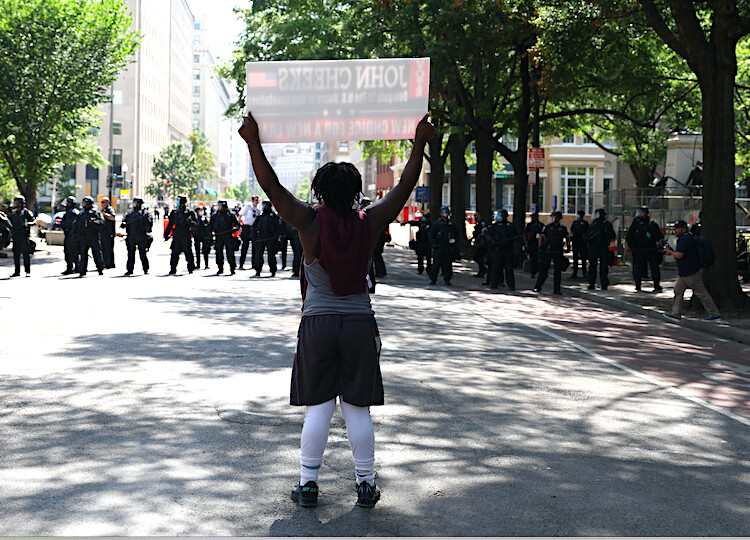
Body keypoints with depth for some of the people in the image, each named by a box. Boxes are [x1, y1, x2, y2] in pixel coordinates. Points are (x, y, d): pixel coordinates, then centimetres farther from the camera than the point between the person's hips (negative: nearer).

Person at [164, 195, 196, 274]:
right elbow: (170, 224, 18)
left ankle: (190, 268, 9)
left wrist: (190, 222, -23)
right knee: (174, 253, 1)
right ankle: (173, 269, 5)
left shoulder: (190, 212, 1)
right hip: (176, 236, 3)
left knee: (188, 252, -1)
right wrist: (166, 234, 13)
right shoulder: (174, 212, 12)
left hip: (186, 236, -3)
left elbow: (196, 223, -2)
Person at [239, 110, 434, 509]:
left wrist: (253, 142, -2)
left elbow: (271, 186, -7)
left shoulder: (310, 222, -6)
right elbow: (404, 187, 6)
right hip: (359, 324, 1)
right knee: (357, 408, 6)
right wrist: (420, 144, 13)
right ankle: (366, 484, 13)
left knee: (318, 407, 5)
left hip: (317, 324, -1)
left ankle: (308, 483, 10)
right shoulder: (370, 223, -3)